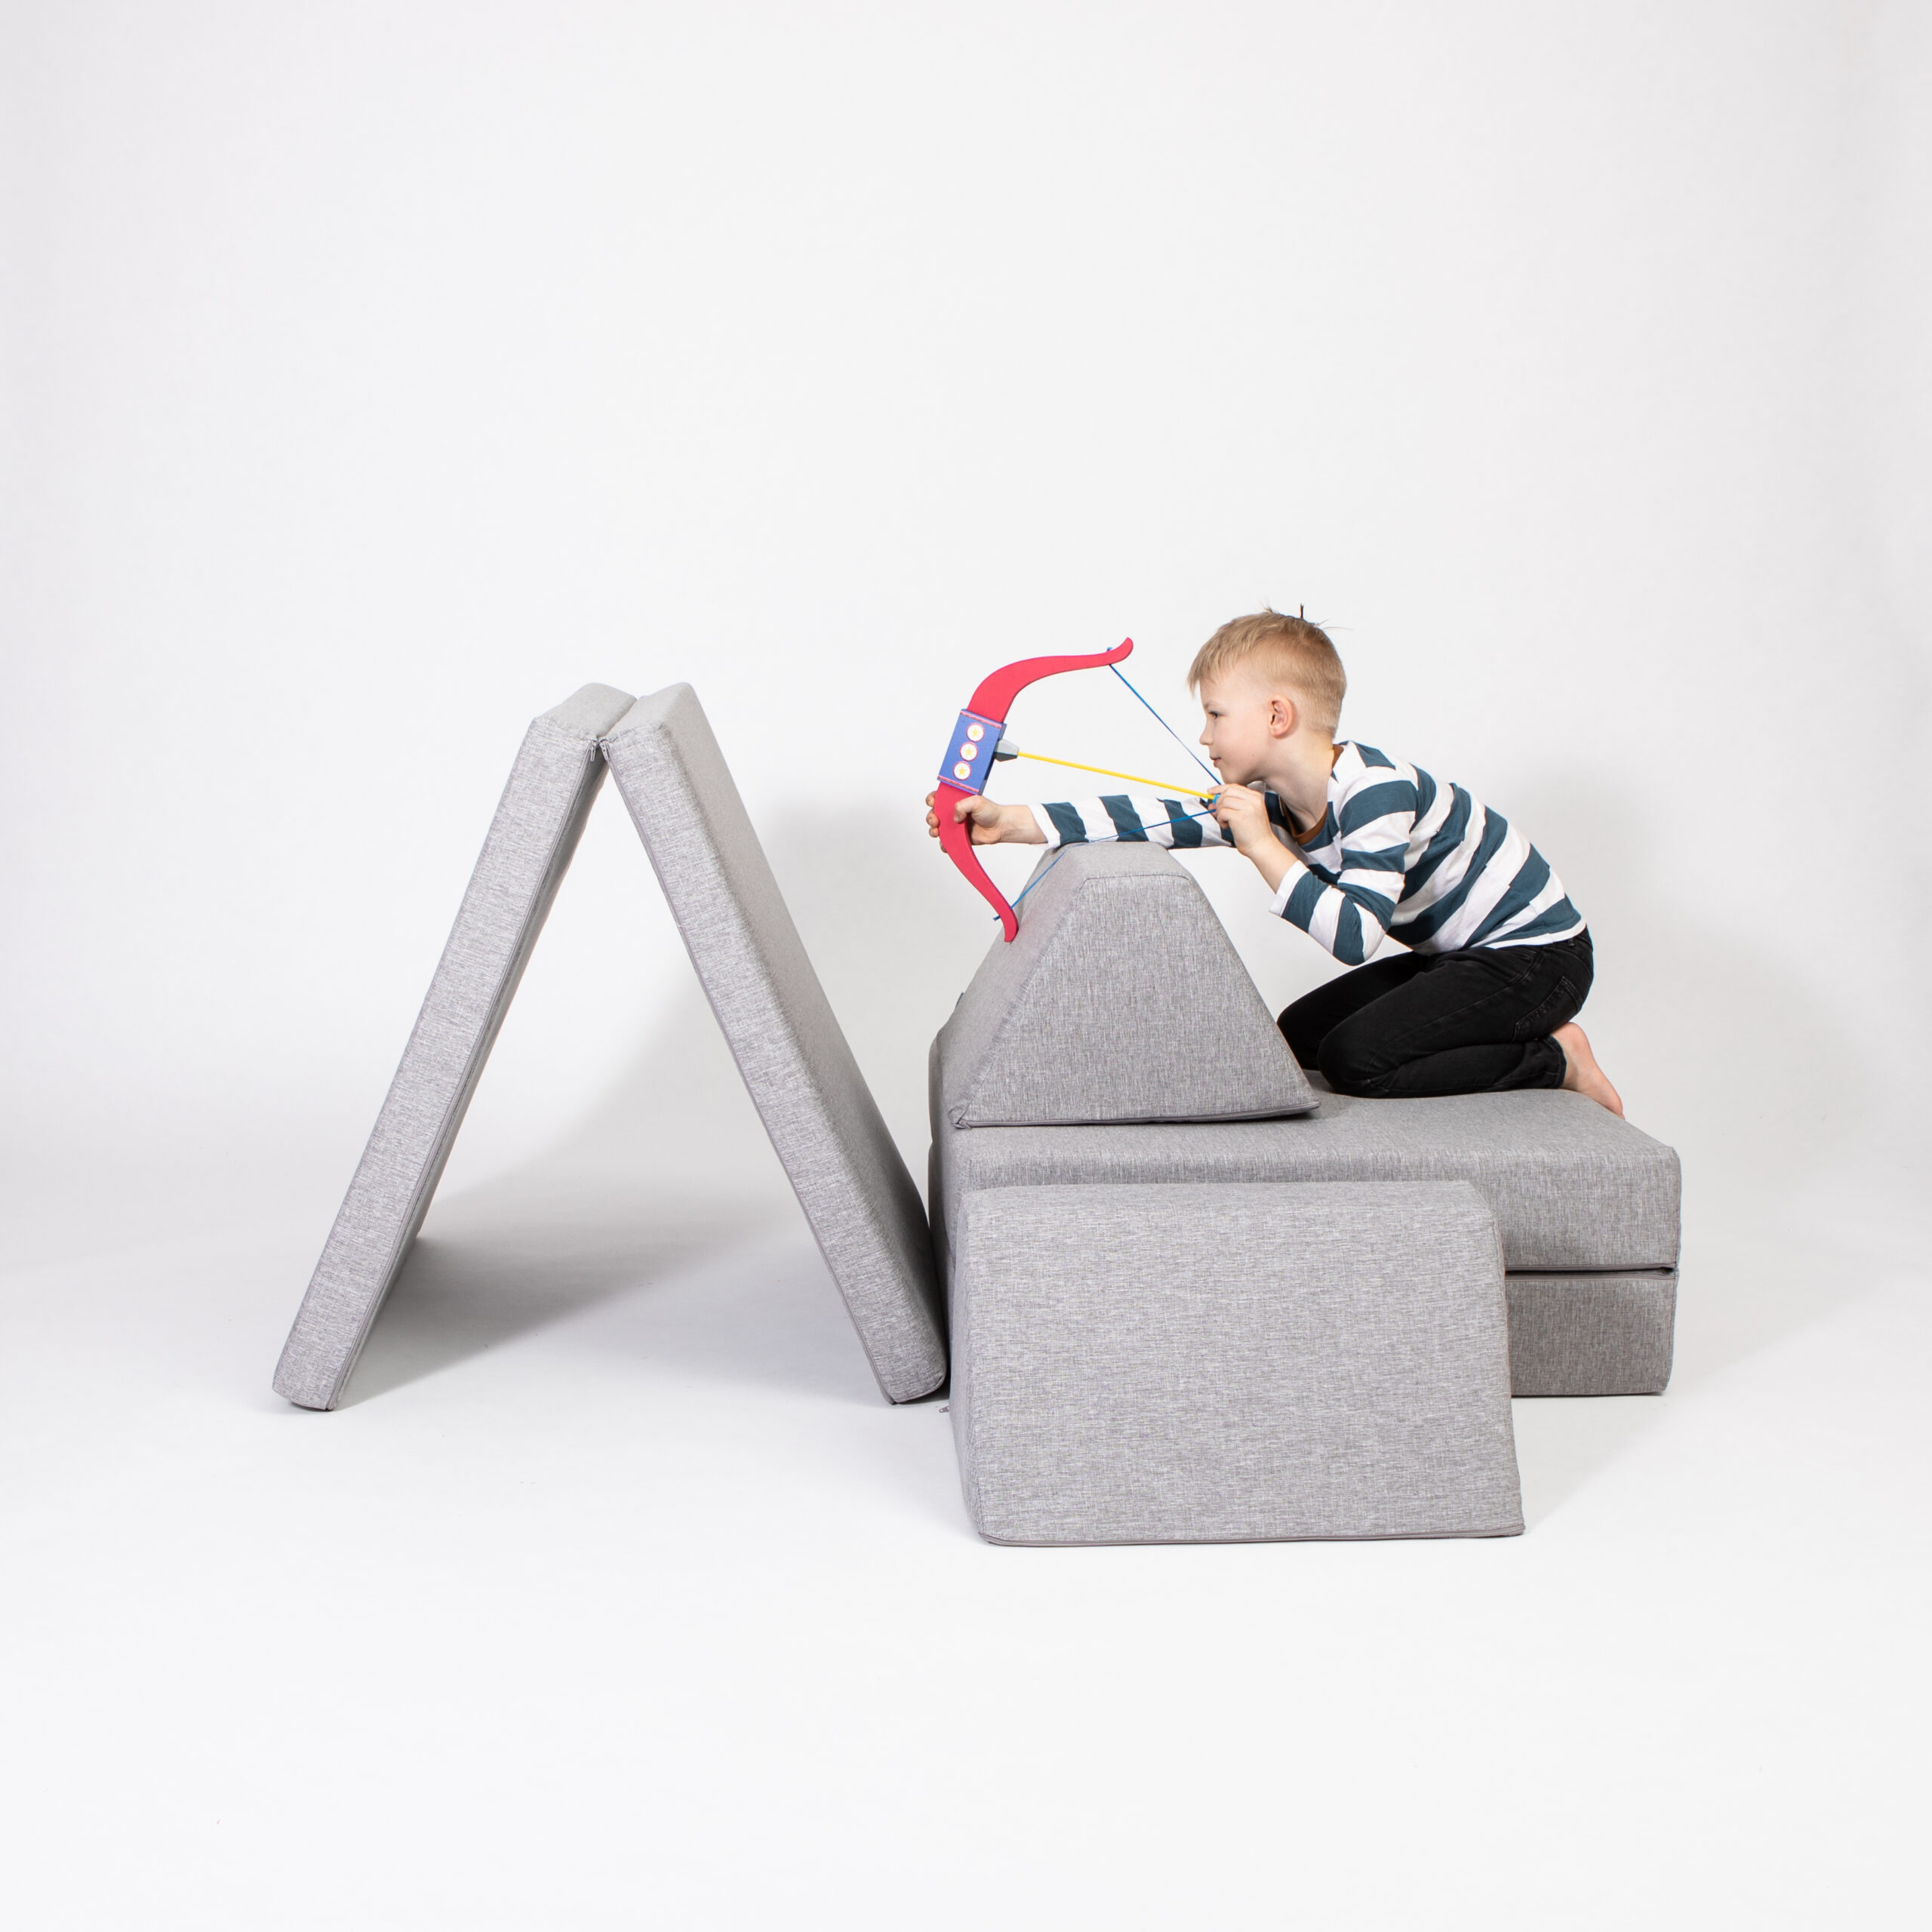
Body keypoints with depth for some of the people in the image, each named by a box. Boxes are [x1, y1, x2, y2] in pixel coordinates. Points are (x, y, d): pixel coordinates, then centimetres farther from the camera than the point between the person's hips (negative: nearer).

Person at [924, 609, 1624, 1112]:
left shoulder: (1376, 791, -28)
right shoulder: (1270, 800, -3)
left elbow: (1356, 937, -36)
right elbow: (1159, 817, -7)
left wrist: (1264, 847, -33)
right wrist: (1012, 823, -12)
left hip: (1538, 954, -9)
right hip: (1462, 953, 9)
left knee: (1357, 1056, -20)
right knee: (1301, 1035, 9)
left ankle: (1555, 1057, -5)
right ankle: (1509, 1036, 11)